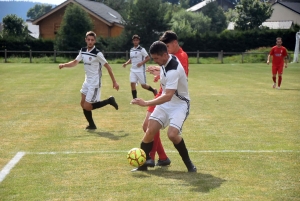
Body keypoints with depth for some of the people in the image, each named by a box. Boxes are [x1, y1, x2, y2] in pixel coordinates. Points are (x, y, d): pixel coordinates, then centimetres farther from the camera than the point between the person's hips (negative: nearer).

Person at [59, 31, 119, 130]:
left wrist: (114, 82, -13)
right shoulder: (83, 51, 3)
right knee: (83, 104, 9)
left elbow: (108, 66, -14)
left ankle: (109, 101, 5)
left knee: (87, 107, -9)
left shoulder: (97, 53, -18)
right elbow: (75, 62, 14)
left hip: (95, 83, -7)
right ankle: (92, 125, 24)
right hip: (87, 82, 7)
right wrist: (64, 65, -4)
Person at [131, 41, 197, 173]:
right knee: (150, 130, -6)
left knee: (172, 134, -26)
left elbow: (168, 96, -39)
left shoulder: (173, 70, -31)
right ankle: (143, 163, 7)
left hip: (179, 104, -8)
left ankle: (188, 163, -2)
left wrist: (146, 103, -42)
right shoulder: (166, 61, -4)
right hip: (165, 103, 8)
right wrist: (159, 73, 25)